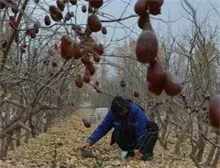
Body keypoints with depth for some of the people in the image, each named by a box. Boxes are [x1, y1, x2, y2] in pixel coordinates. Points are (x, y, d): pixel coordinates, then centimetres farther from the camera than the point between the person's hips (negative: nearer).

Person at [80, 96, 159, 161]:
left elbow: (141, 130, -27)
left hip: (139, 138, -2)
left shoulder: (136, 111, -28)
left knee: (153, 126, -30)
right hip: (127, 138, 2)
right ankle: (130, 151, -9)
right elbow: (102, 128, -17)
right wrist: (90, 141, -28)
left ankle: (147, 153, -29)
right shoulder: (112, 114, -17)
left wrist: (139, 148, -29)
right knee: (117, 134, -32)